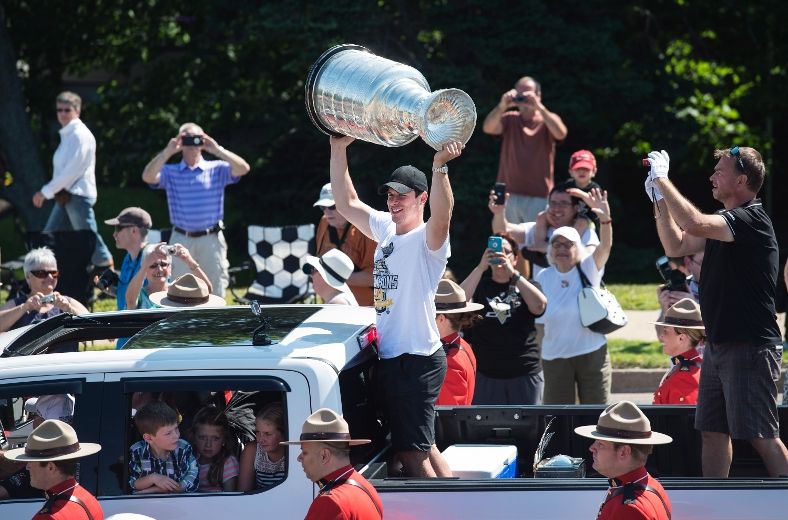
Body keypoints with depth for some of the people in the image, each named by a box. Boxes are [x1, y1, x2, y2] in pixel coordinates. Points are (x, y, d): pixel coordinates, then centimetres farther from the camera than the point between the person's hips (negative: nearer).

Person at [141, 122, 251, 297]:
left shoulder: (217, 169, 3)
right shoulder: (171, 172, 5)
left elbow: (243, 169, -12)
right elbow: (148, 177, -13)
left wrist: (218, 150, -19)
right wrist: (167, 152, -19)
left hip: (211, 240, -1)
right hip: (181, 240, 1)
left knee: (214, 294, 5)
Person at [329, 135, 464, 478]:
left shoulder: (427, 239, -13)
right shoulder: (385, 228, 12)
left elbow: (441, 217, -35)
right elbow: (346, 203, 18)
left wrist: (440, 167, -47)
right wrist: (338, 150, 11)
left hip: (418, 360, -9)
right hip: (390, 358, 9)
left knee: (413, 452, -10)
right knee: (423, 447, 16)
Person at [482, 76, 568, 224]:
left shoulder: (547, 120, 4)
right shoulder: (509, 119, 9)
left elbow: (561, 133, -19)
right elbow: (488, 128, -9)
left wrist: (539, 107, -26)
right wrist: (502, 106, -26)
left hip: (539, 196, -2)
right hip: (509, 194, 2)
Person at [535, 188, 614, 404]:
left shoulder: (588, 269, -5)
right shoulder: (543, 278, 2)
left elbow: (605, 247, -23)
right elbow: (537, 318, 9)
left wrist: (605, 218, -39)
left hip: (592, 354, -2)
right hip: (555, 357, 2)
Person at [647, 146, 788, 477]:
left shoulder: (751, 220, -15)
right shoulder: (724, 220, 16)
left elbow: (694, 224, -29)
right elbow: (676, 246, 19)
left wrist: (663, 180, -18)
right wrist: (660, 200, 8)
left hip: (750, 347, -10)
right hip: (719, 345, 10)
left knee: (761, 436, -9)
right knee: (713, 432, 11)